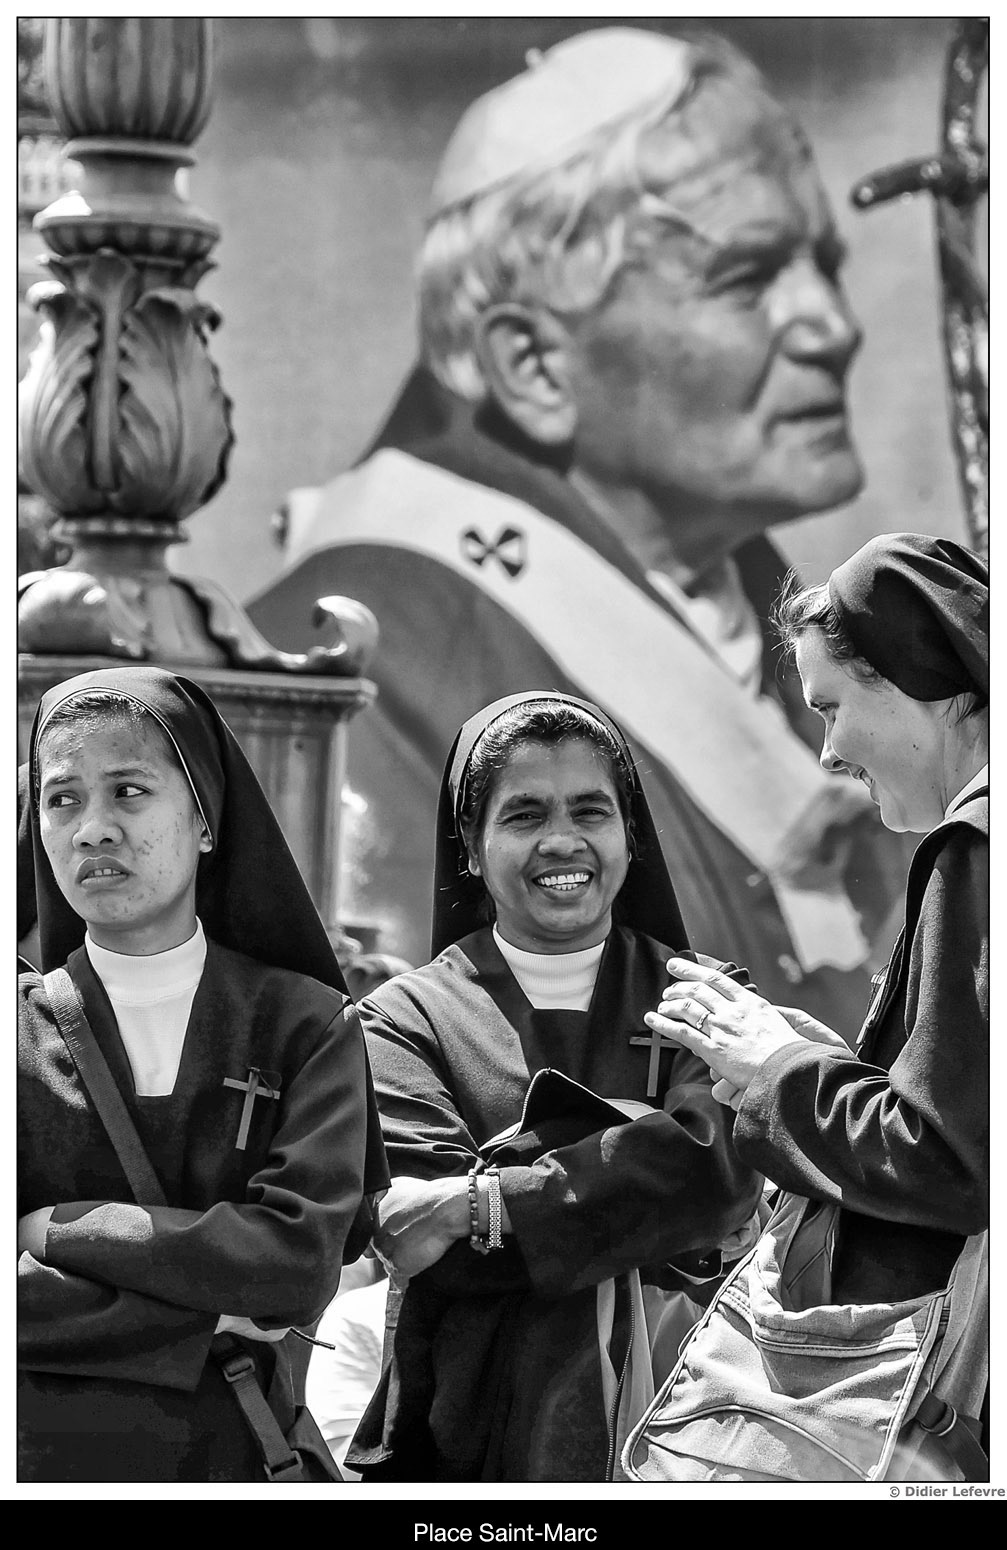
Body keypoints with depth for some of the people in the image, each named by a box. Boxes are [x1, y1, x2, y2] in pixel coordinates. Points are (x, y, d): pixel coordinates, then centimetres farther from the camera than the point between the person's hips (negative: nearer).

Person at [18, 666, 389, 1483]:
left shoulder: (306, 1026, 1)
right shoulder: (22, 1027, 1)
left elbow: (302, 1258, -12)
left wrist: (61, 1229, -11)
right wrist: (209, 1320, -14)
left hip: (240, 1450, 0)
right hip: (39, 1452, 0)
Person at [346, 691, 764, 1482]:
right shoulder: (407, 1019, 6)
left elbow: (720, 1169, -10)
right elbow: (414, 1231, -9)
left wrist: (481, 1204, -16)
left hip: (674, 1416, 1)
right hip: (468, 1438, -1)